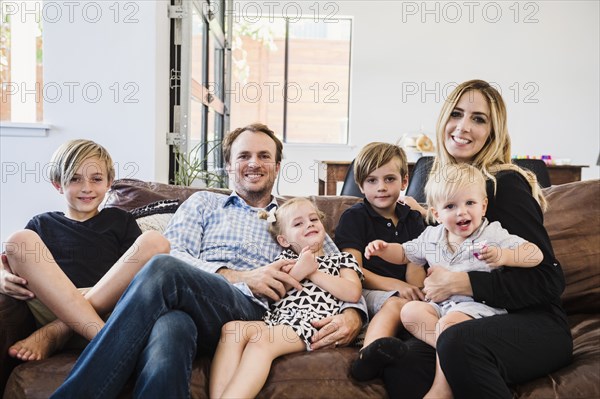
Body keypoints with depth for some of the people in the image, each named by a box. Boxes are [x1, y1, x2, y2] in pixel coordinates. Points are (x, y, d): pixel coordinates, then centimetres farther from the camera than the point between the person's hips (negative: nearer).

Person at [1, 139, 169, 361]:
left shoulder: (120, 220, 22)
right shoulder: (42, 225, 23)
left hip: (109, 306, 0)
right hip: (53, 308, 1)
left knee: (154, 241, -19)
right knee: (19, 240, -19)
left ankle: (53, 333, -24)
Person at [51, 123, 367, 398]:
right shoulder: (204, 203, 28)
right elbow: (172, 252, 9)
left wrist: (353, 315, -6)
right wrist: (241, 277, -6)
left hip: (252, 313, 0)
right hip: (189, 305, 1)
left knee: (164, 271, -34)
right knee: (168, 330, -42)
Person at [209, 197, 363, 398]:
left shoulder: (341, 259, 23)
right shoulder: (285, 258, 30)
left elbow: (353, 293, 3)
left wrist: (314, 273, 5)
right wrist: (298, 271, 1)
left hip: (311, 323, -4)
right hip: (275, 319, 4)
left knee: (261, 340, -34)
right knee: (231, 328, -27)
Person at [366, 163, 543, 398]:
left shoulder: (493, 235, -6)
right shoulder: (432, 237, 11)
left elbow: (535, 255, -12)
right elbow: (404, 253, 26)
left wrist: (504, 256, -30)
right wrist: (384, 249, 4)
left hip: (480, 306, -6)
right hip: (443, 304, 7)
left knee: (448, 323, -33)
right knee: (410, 311, -16)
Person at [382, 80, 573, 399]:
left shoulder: (505, 184, -9)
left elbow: (548, 279, -13)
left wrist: (459, 283, -16)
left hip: (535, 324, -4)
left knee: (458, 342, -37)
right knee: (401, 364, -28)